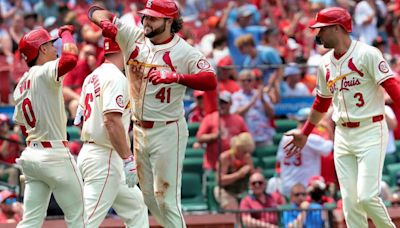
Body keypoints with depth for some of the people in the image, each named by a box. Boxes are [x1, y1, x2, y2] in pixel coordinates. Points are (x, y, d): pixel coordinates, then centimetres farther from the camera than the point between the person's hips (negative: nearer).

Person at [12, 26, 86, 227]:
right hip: (54, 155, -8)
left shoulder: (20, 86, 12)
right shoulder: (44, 73, -14)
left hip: (30, 154, 8)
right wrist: (66, 33, -13)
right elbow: (71, 58, -32)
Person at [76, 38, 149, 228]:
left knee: (136, 206, 17)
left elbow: (81, 119, 19)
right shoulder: (115, 77, -13)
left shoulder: (92, 77, 15)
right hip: (105, 157, -10)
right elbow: (112, 120, -24)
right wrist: (128, 160, -24)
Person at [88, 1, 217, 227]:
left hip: (167, 131, -6)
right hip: (139, 130, 6)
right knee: (148, 196, 15)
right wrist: (105, 22, -19)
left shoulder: (185, 52, -14)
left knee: (166, 197, -9)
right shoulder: (134, 37, 0)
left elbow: (211, 81, -29)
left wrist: (176, 77, -43)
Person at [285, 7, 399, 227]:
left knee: (366, 197, -16)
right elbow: (322, 101, 25)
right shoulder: (325, 63, 12)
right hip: (343, 136, 7)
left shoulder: (367, 54, -10)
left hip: (371, 132, -6)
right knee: (350, 201, 1)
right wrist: (304, 133, 32)